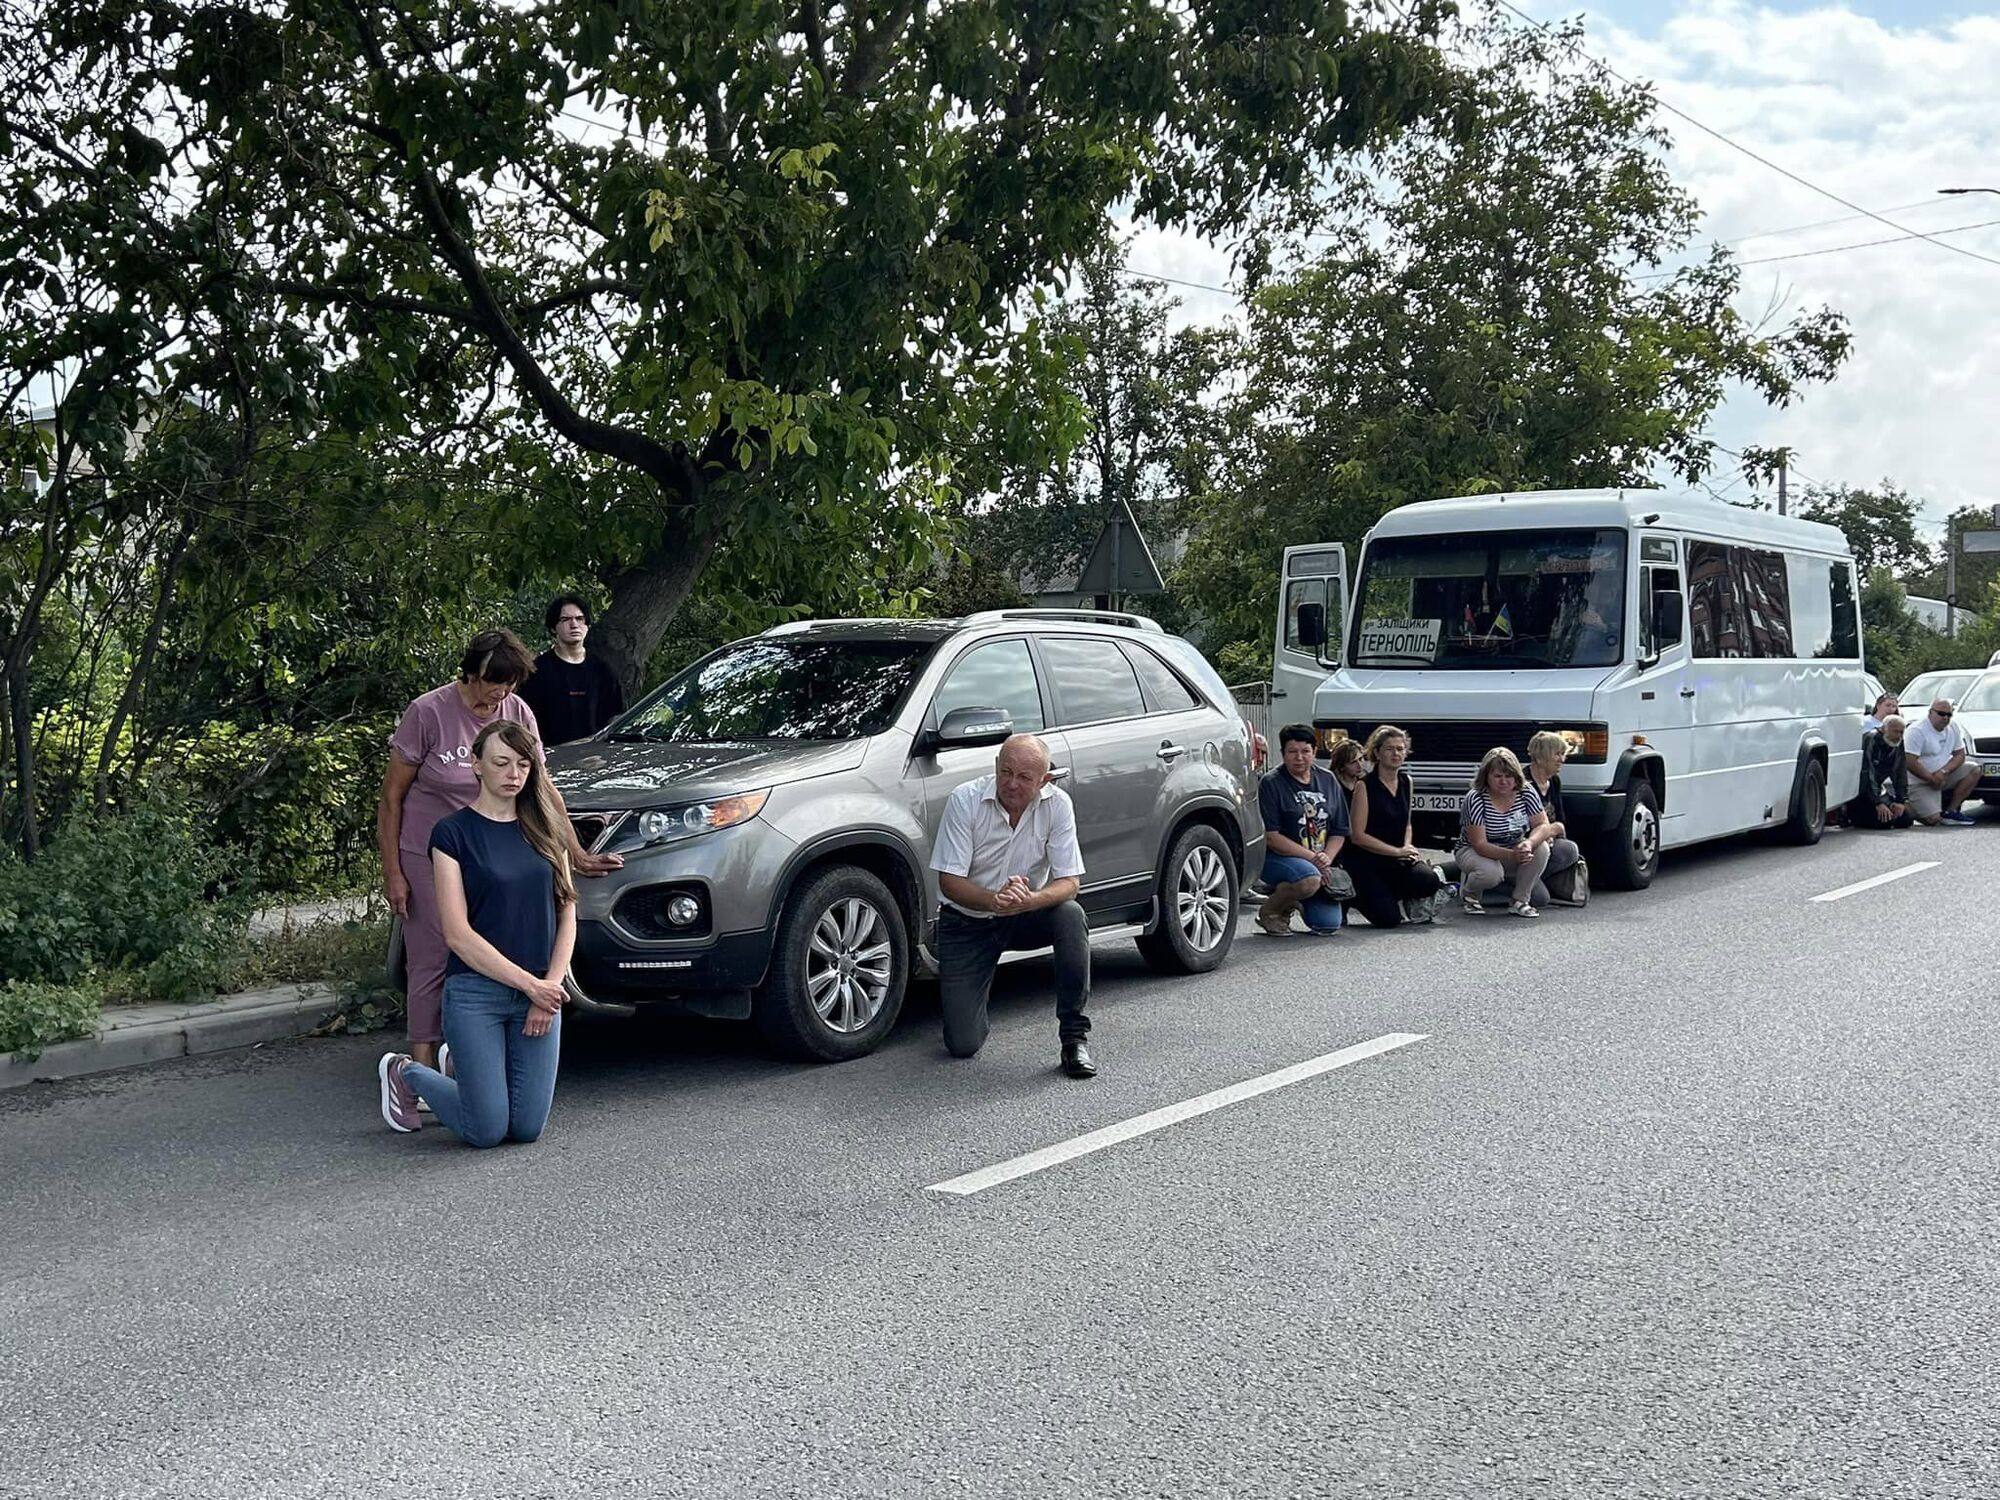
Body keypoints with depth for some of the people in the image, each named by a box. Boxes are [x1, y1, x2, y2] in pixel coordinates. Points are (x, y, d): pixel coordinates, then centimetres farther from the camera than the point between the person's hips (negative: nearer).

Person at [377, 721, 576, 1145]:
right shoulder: (453, 833, -5)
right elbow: (458, 934, -11)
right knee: (487, 1130, -6)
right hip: (476, 993, -4)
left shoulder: (545, 829, 9)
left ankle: (459, 1064, 30)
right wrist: (529, 984, -14)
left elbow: (566, 915, 8)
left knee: (527, 1127, 0)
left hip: (542, 990, 5)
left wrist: (550, 987, -6)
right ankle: (406, 1073, 22)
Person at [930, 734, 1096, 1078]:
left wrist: (1029, 901, -39)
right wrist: (995, 900, -39)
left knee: (1071, 915, -33)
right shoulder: (965, 800, -19)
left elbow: (1069, 882, -16)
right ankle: (966, 992, 29)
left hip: (1027, 916, 2)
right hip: (966, 922, -1)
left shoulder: (1057, 804, -14)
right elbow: (949, 881, -20)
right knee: (963, 1044, -9)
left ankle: (1074, 1037, -21)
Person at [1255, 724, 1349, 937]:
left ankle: (1291, 900, 22)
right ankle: (1269, 911, -9)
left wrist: (1326, 858, -11)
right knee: (1309, 879, -37)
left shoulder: (1328, 781, 9)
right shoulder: (1271, 783, -8)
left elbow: (1339, 831, 10)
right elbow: (1271, 837, -15)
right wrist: (1312, 858, -19)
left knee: (1329, 924, -9)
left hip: (1319, 865, 6)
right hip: (1276, 859, -6)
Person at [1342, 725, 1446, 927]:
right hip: (1365, 859, -5)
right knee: (1388, 918, -18)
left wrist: (1407, 847, -3)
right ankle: (1350, 898, 14)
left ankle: (1401, 898, 8)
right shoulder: (1365, 786, -11)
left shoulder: (1406, 782, 9)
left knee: (1429, 881, -25)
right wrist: (1398, 851, -13)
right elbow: (1357, 836, -14)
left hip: (1397, 858, 5)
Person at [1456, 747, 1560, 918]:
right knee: (1491, 872, -37)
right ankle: (1470, 894, 0)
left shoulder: (1526, 791, -11)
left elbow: (1542, 825, -13)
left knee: (1541, 849, -24)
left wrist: (1529, 844, -37)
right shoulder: (1475, 799, -24)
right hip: (1474, 852, -4)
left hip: (1514, 849, 4)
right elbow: (1480, 844, -28)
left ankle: (1520, 901, -8)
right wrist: (1512, 855, -42)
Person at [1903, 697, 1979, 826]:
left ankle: (1950, 811, -6)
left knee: (1974, 771, -10)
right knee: (1933, 819, -23)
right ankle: (1907, 808, 10)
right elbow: (1910, 763, -22)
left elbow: (1960, 755, 5)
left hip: (1944, 776, 7)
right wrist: (1932, 779, -17)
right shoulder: (1916, 731, -17)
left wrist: (1944, 772, -14)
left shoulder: (1953, 729, 5)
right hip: (1920, 783, -7)